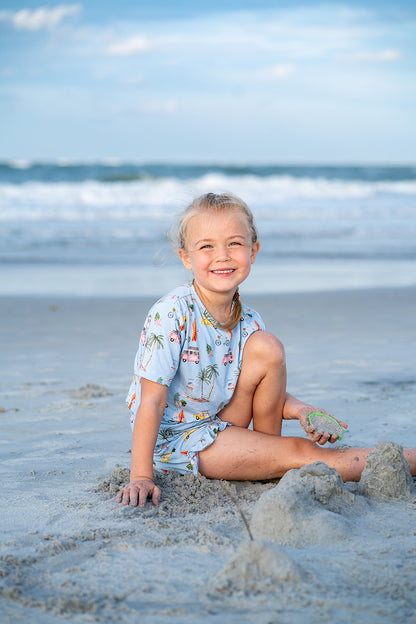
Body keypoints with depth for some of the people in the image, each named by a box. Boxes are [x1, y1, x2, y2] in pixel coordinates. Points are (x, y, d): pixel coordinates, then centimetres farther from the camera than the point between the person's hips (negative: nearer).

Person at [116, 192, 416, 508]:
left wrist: (300, 410, -16)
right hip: (173, 441, -6)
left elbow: (268, 391, 6)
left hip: (216, 426, 6)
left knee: (266, 348, -12)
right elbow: (151, 401, -24)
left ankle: (267, 461, -1)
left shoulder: (249, 323, -3)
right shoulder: (171, 314, -23)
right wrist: (141, 477, -27)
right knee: (298, 452, -17)